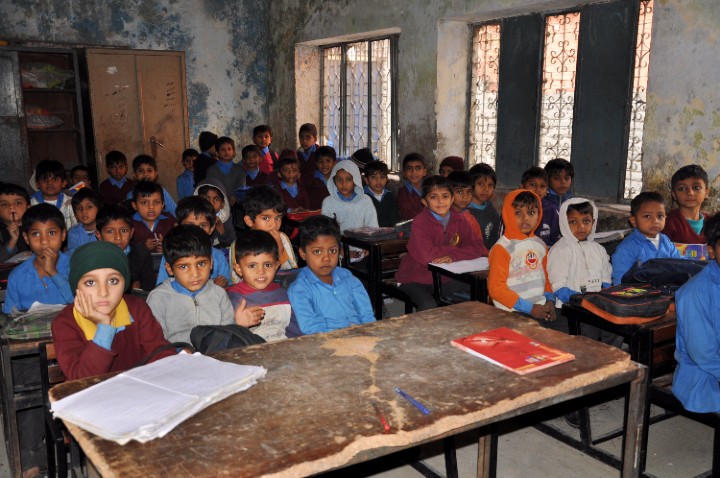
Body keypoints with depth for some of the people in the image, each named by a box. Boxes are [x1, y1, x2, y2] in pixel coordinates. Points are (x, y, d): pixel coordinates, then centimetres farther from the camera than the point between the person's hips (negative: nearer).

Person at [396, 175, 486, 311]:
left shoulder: (459, 221, 1)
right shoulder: (420, 222, -18)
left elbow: (477, 247, -6)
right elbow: (426, 255, -30)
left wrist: (453, 256, -24)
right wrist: (455, 249, -15)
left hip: (443, 278, 6)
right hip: (414, 279, -6)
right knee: (429, 307, -30)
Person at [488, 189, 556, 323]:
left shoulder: (540, 245, 14)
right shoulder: (502, 248, -8)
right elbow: (496, 288, -11)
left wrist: (550, 300, 3)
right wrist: (529, 308, -12)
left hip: (541, 312, 6)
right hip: (513, 316, -6)